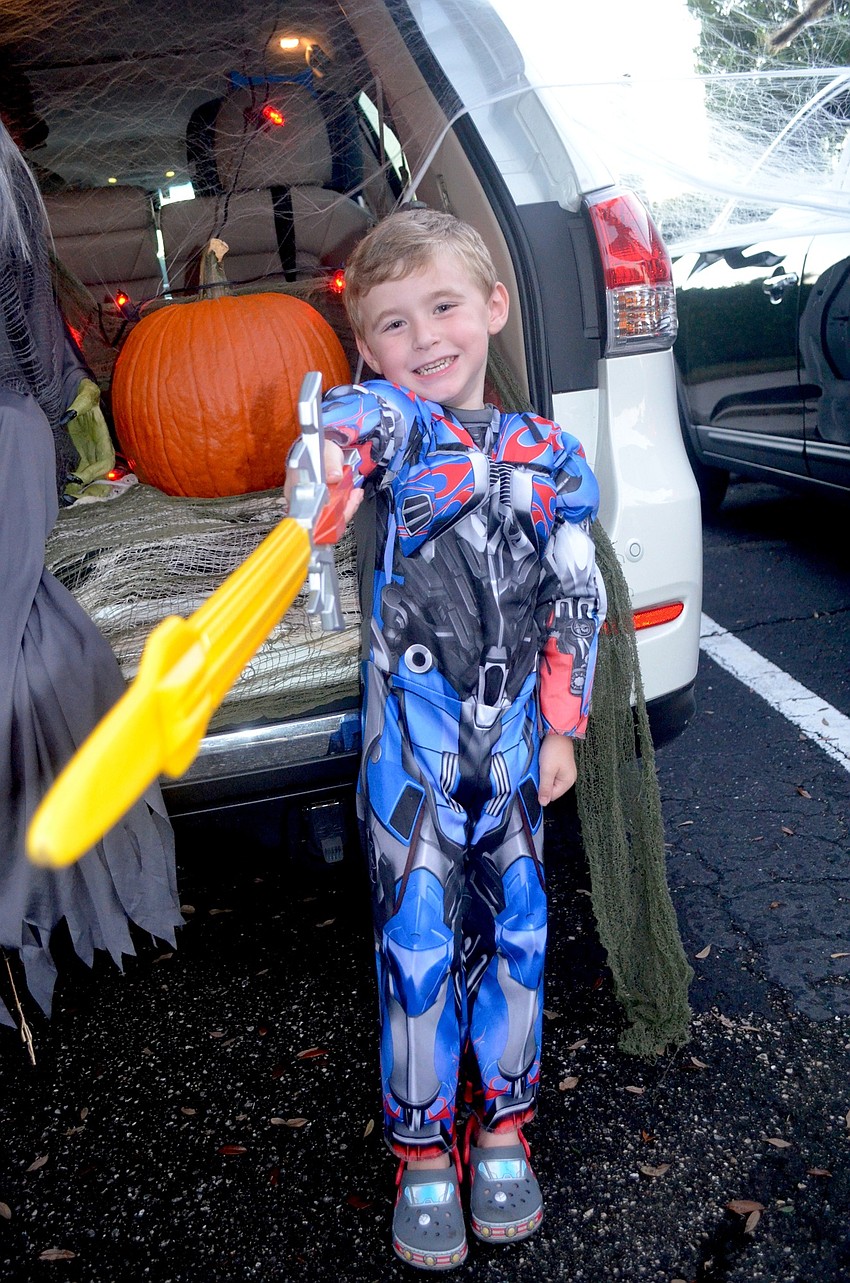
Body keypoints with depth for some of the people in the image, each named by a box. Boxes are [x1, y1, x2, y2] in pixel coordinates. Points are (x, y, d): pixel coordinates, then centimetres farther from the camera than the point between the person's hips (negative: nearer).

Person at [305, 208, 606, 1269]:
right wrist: (330, 447, -55)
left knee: (515, 929, 12)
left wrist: (561, 728, 4)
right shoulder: (393, 419, -4)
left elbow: (575, 603, 8)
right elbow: (363, 418, -30)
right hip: (410, 736, -3)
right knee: (418, 942, 4)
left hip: (514, 736, 3)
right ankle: (422, 1152, 26)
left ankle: (502, 1127, 35)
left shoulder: (549, 454, 5)